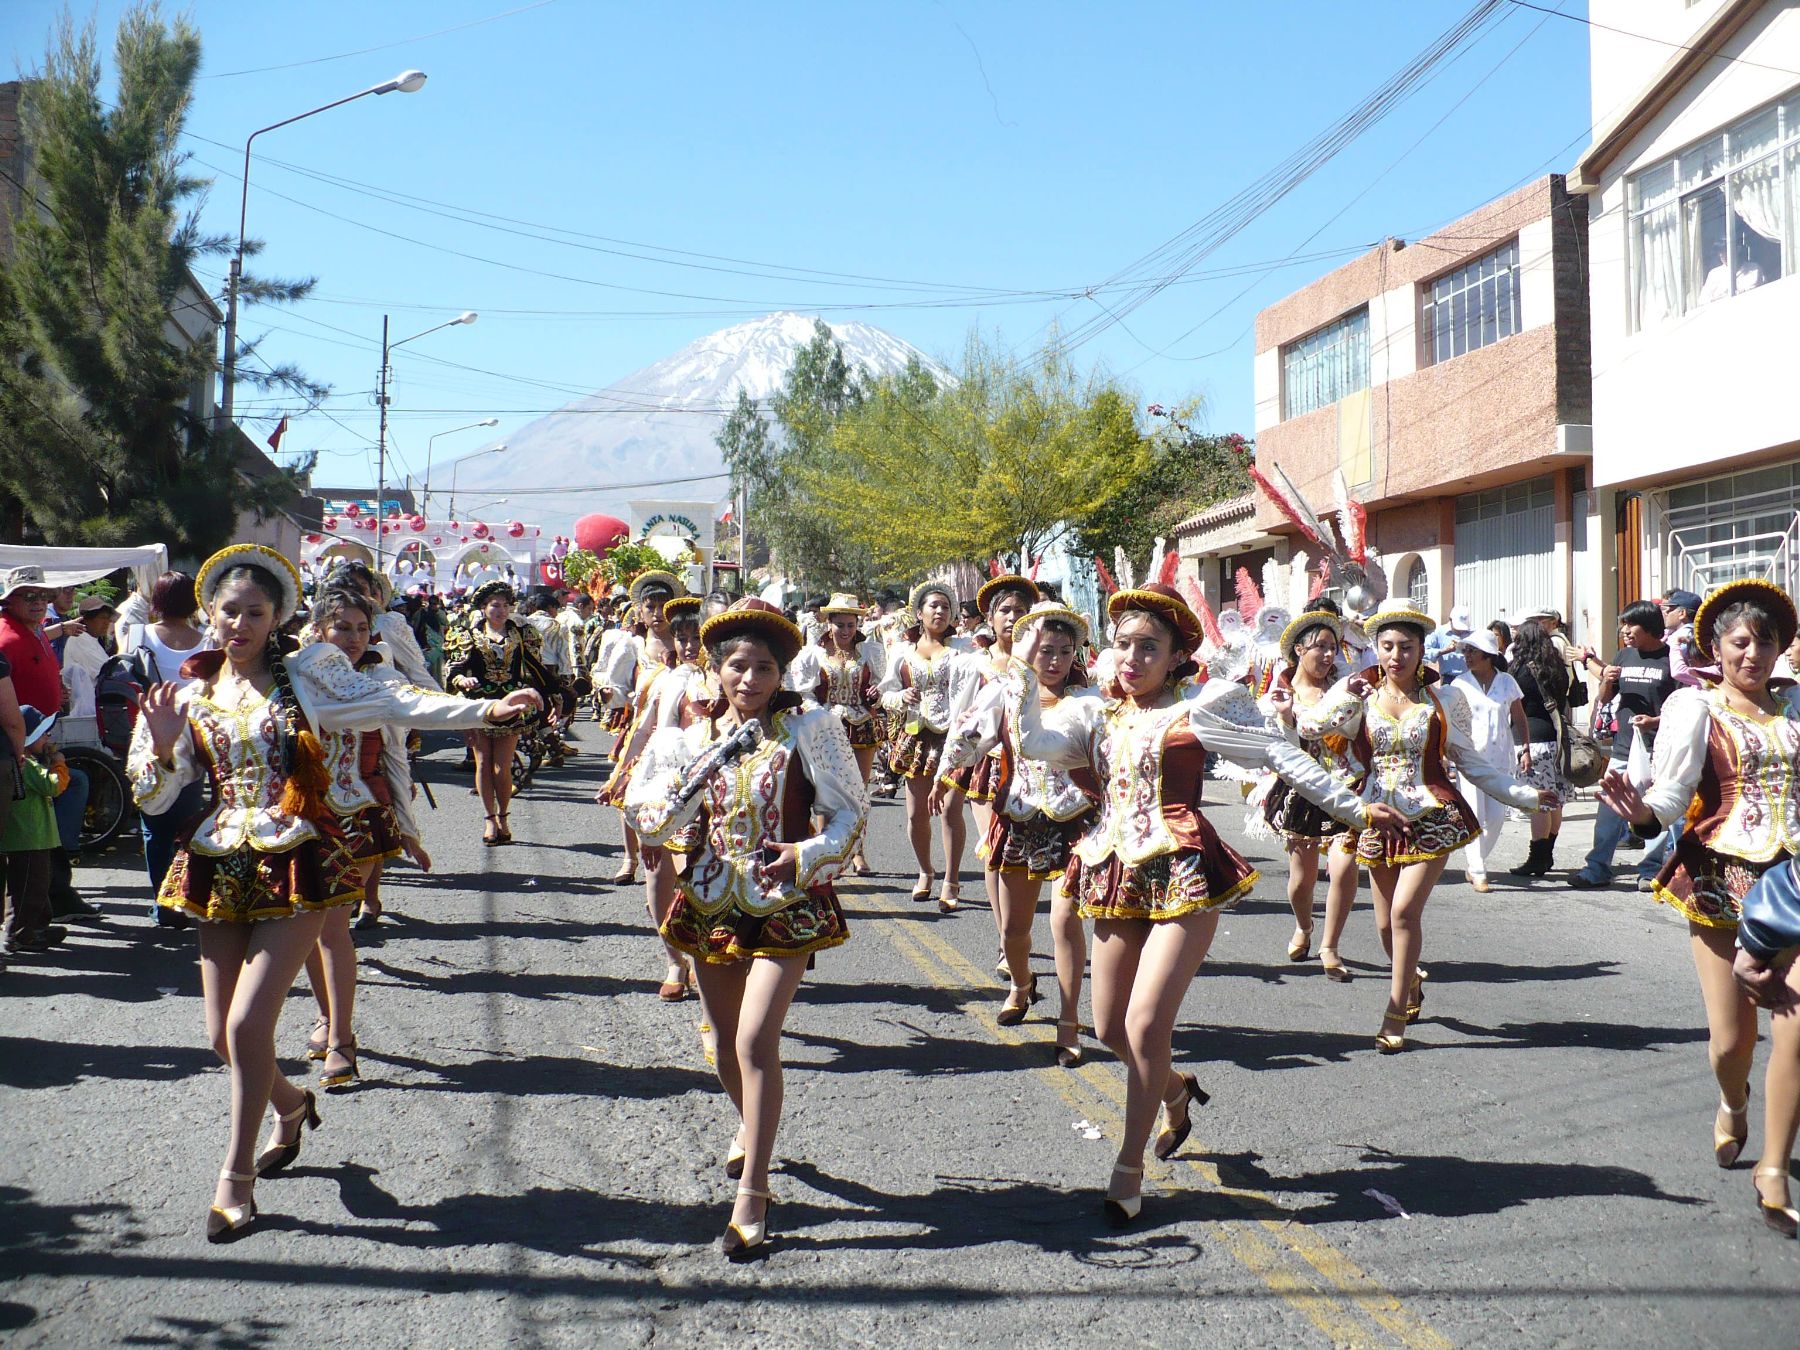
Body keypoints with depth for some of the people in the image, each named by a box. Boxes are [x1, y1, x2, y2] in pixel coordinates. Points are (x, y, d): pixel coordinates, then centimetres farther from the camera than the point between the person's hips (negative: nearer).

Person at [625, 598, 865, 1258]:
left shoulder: (808, 727, -8)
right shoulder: (691, 734, 3)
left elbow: (849, 812, -5)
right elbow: (647, 821, 2)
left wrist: (807, 854, -21)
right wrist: (692, 782, -15)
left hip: (785, 904, -4)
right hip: (711, 901, 5)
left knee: (756, 1041, -16)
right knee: (728, 1040, 18)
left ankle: (751, 1197, -8)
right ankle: (750, 1127, 49)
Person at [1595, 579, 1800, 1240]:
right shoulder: (1695, 708, 1)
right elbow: (1672, 794, -10)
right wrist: (1641, 810, -28)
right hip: (1721, 879, -2)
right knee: (1730, 1038, -1)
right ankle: (1733, 1104, 36)